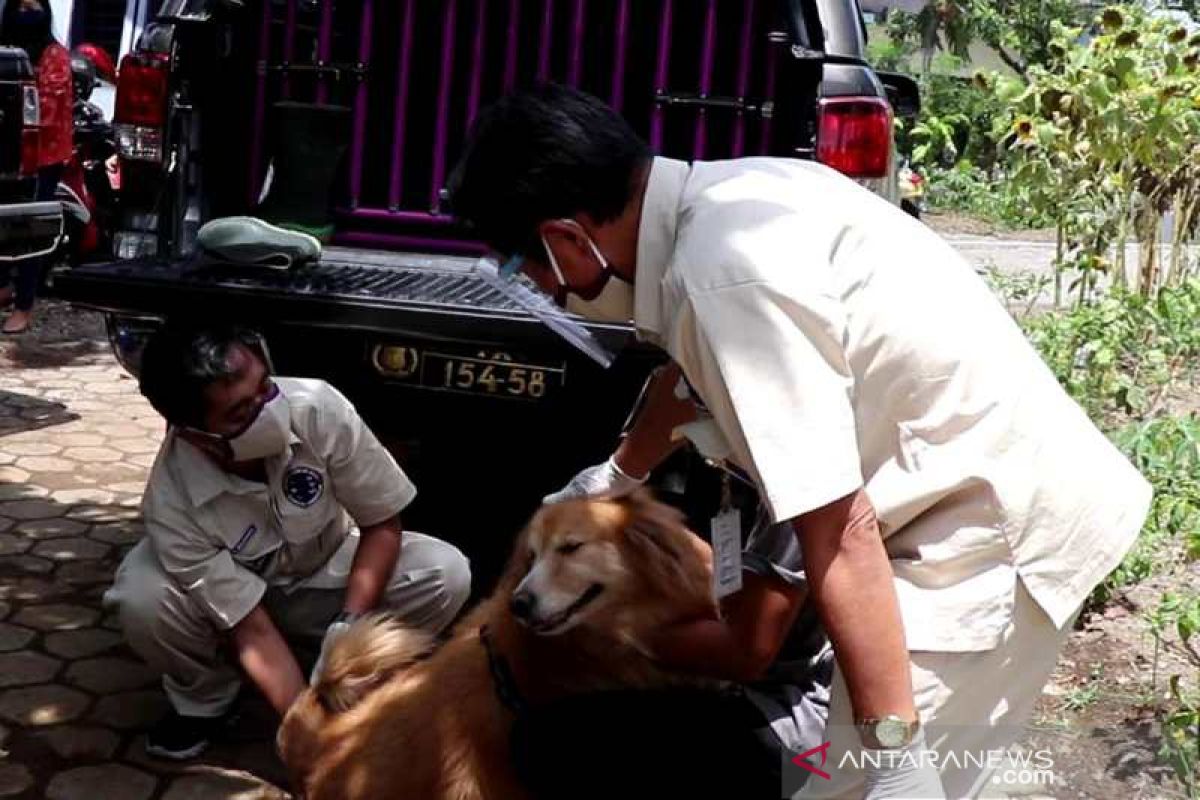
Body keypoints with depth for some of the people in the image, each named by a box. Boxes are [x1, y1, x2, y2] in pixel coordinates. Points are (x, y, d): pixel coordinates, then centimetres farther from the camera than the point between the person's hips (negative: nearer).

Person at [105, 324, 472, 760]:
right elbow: (251, 630, -27)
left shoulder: (319, 408, -32)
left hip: (325, 574, 1)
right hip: (223, 593, -1)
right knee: (142, 601, -32)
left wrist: (348, 628, -28)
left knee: (446, 574, -25)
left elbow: (383, 524, -19)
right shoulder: (172, 502, -33)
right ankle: (203, 699, 2)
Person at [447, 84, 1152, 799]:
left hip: (999, 529, -9)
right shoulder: (723, 197, 2)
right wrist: (610, 479, 38)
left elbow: (840, 536, -28)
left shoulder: (727, 276, -27)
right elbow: (698, 377, 22)